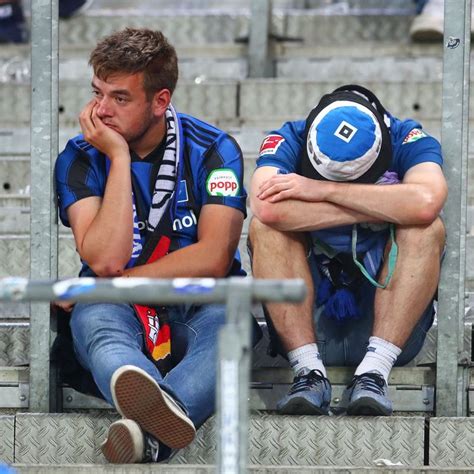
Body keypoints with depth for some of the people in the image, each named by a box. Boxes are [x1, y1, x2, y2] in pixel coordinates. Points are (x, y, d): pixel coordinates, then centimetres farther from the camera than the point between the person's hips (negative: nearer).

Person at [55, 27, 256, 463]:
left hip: (197, 310, 0)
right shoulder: (81, 158, 0)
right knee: (92, 317, -36)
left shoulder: (213, 150, 0)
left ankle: (148, 434, -64)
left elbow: (212, 260, -11)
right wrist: (119, 158, -14)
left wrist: (116, 282, -11)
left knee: (230, 321, -35)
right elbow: (105, 260, -14)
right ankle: (165, 412, -72)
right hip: (121, 315, 0)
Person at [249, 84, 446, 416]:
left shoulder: (408, 140, -8)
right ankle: (309, 370, -28)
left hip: (391, 322, 0)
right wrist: (383, 207, -25)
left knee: (427, 229, -23)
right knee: (265, 227, -21)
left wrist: (322, 190, -26)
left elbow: (426, 203, -32)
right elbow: (269, 210, -30)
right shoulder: (289, 140, -8)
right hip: (305, 321, 1)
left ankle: (375, 369, -29)